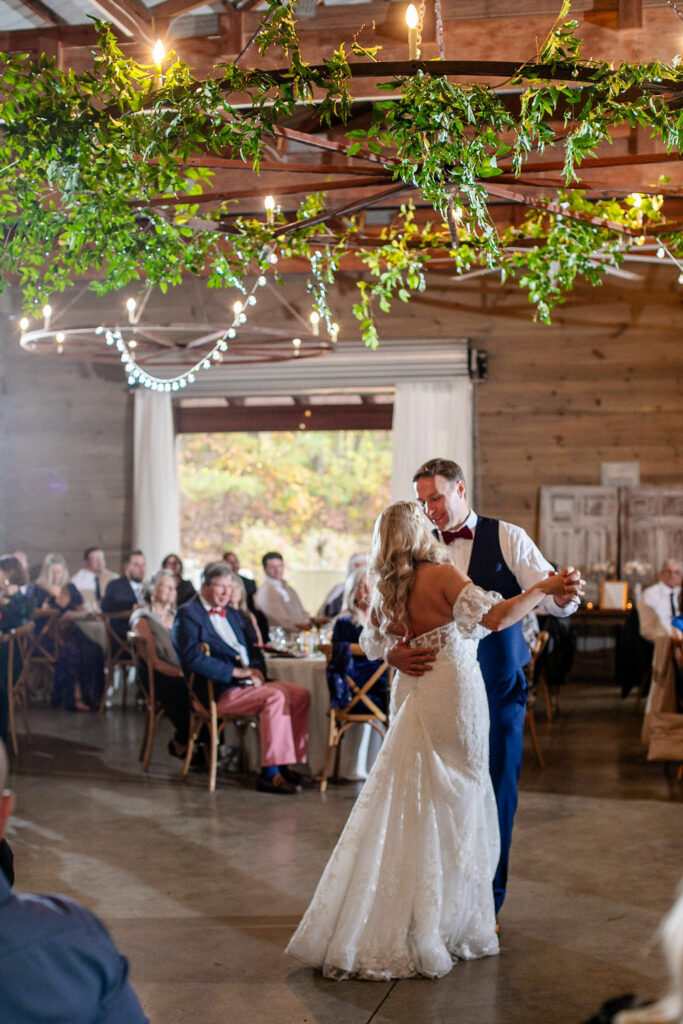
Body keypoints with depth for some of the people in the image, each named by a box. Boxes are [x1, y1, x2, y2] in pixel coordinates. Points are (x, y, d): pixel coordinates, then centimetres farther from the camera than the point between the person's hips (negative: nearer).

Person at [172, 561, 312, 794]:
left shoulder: (230, 614, 23)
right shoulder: (188, 614, -4)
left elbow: (252, 648, 24)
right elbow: (194, 659, -18)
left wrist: (256, 669, 0)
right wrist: (236, 672, -19)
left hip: (247, 682, 9)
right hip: (218, 691, -9)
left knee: (301, 694, -8)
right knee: (274, 697, -29)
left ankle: (287, 765, -5)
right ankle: (270, 773, -26)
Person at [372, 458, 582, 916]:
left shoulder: (506, 538, -1)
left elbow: (546, 593, -11)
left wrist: (564, 595, -36)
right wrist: (392, 652, -26)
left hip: (500, 689, -1)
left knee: (497, 795, 5)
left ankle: (486, 905, 20)